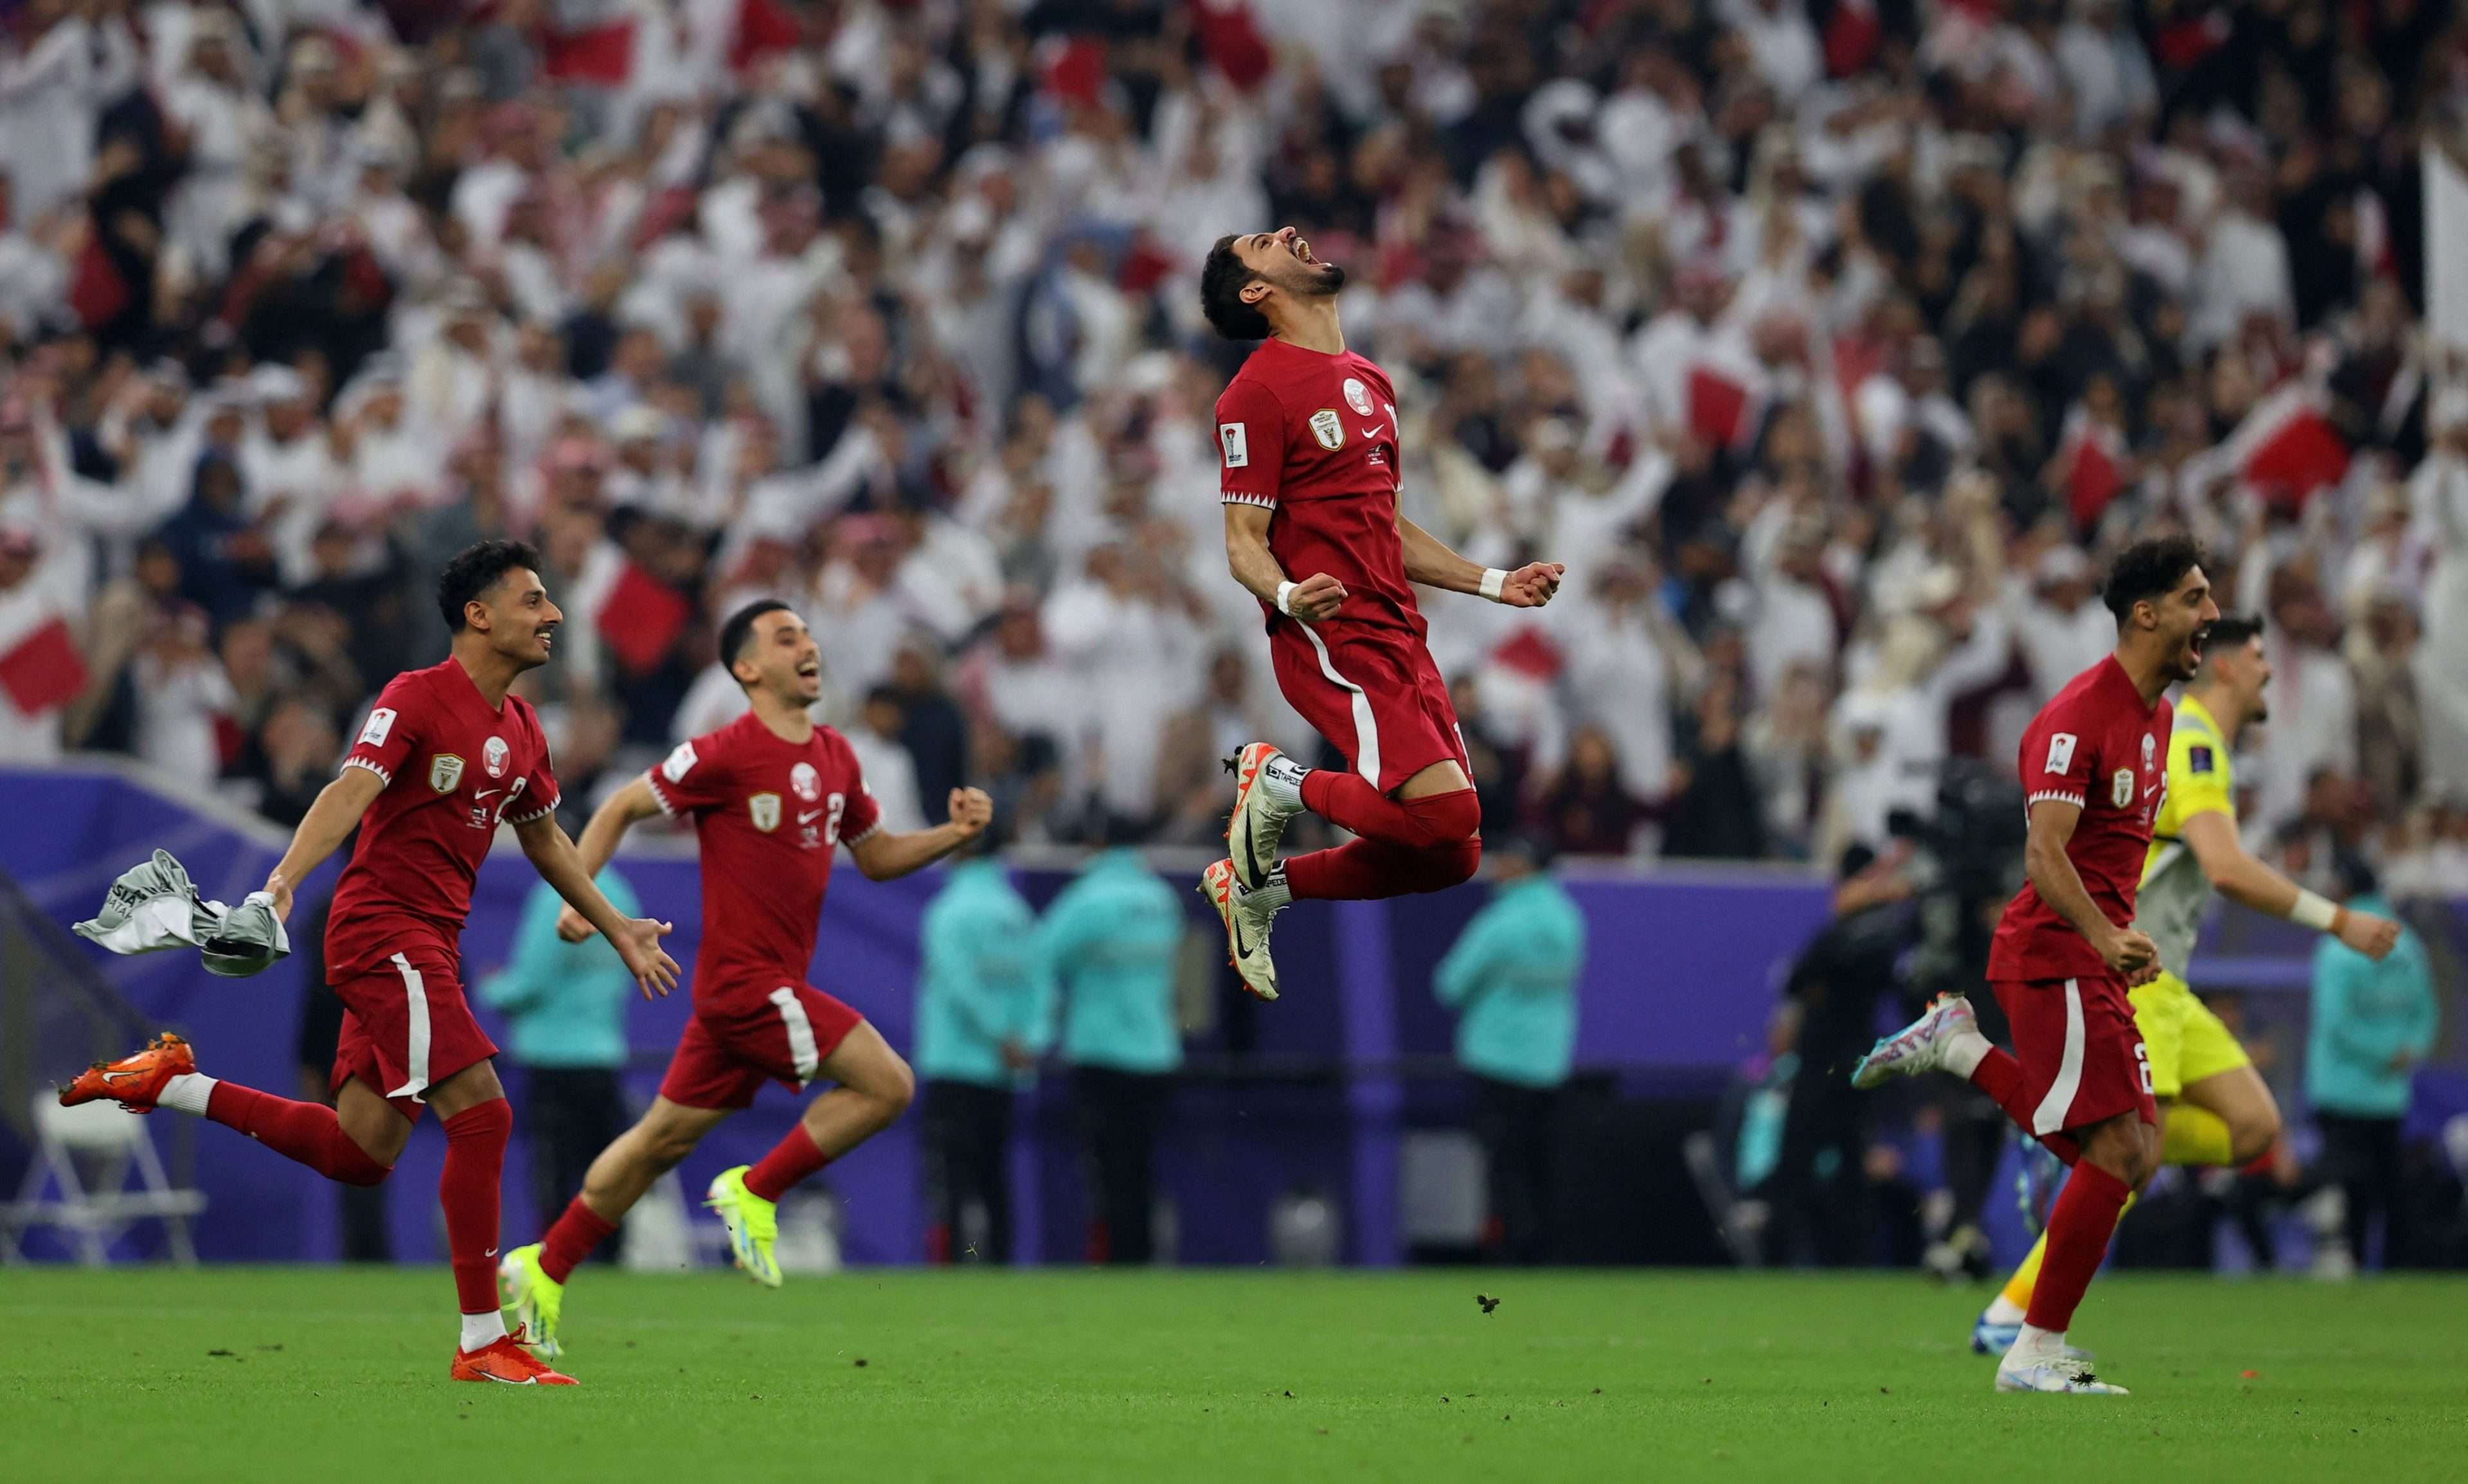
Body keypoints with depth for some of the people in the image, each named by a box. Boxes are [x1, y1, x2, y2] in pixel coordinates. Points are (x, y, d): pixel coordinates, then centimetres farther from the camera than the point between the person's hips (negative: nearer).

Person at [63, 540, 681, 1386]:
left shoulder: (520, 729, 14)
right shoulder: (415, 699, -11)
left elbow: (545, 840, 29)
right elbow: (350, 792, -24)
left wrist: (617, 931, 36)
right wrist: (282, 884, -39)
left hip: (429, 944, 9)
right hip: (383, 929, -9)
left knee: (359, 1153, 8)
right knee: (480, 1114, -16)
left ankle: (173, 1083, 21)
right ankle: (483, 1342, -13)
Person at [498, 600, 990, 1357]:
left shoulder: (835, 758, 12)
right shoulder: (726, 755, -12)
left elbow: (876, 856, 22)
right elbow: (620, 809, -4)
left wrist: (954, 833, 6)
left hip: (775, 982, 8)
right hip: (744, 976, -8)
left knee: (665, 1137, 13)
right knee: (887, 1084, -14)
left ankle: (544, 1271, 20)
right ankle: (756, 1193, -2)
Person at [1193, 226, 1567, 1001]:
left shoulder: (1369, 382, 20)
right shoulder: (1259, 392, -7)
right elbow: (1244, 542, -9)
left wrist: (1495, 584, 22)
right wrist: (1287, 595, -30)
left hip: (1399, 634, 8)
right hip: (1331, 641, -8)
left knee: (1452, 856, 4)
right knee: (1449, 813, -22)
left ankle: (1258, 884, 20)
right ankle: (1280, 785, 2)